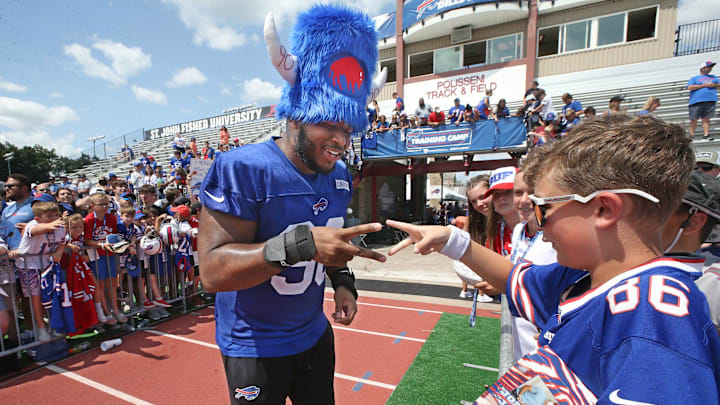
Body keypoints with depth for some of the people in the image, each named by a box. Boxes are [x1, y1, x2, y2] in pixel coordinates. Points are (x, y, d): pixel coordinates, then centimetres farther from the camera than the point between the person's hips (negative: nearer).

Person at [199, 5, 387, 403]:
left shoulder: (340, 178, -3)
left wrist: (342, 281, -4)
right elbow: (213, 270, -29)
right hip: (255, 349, -5)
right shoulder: (241, 169, -25)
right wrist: (299, 243, -41)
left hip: (315, 335, 6)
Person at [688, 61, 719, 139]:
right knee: (694, 120, -5)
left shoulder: (714, 77, 26)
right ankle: (691, 135, -1)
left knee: (706, 119, -4)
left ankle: (706, 134, -10)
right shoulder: (694, 78, 11)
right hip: (696, 101, -3)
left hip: (710, 101, 3)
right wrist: (705, 85, -8)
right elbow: (690, 87, -5)